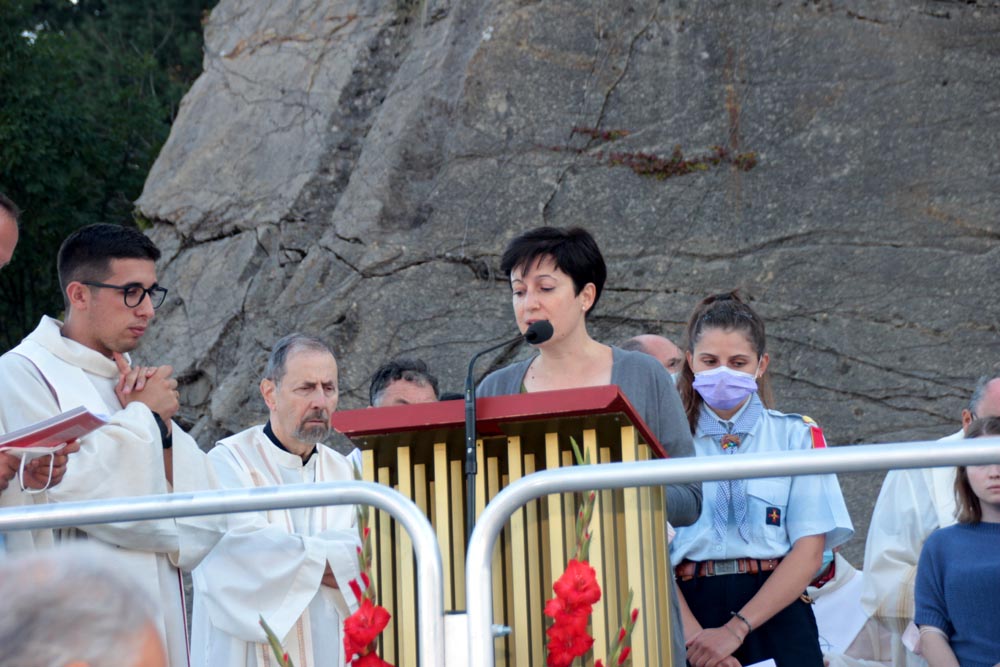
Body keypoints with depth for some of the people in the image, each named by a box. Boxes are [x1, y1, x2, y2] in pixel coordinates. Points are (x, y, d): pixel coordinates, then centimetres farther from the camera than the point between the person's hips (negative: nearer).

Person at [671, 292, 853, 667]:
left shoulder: (796, 435, 6)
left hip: (775, 617, 0)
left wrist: (736, 629, -12)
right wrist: (693, 635, -17)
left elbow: (809, 550, -2)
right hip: (689, 609, 0)